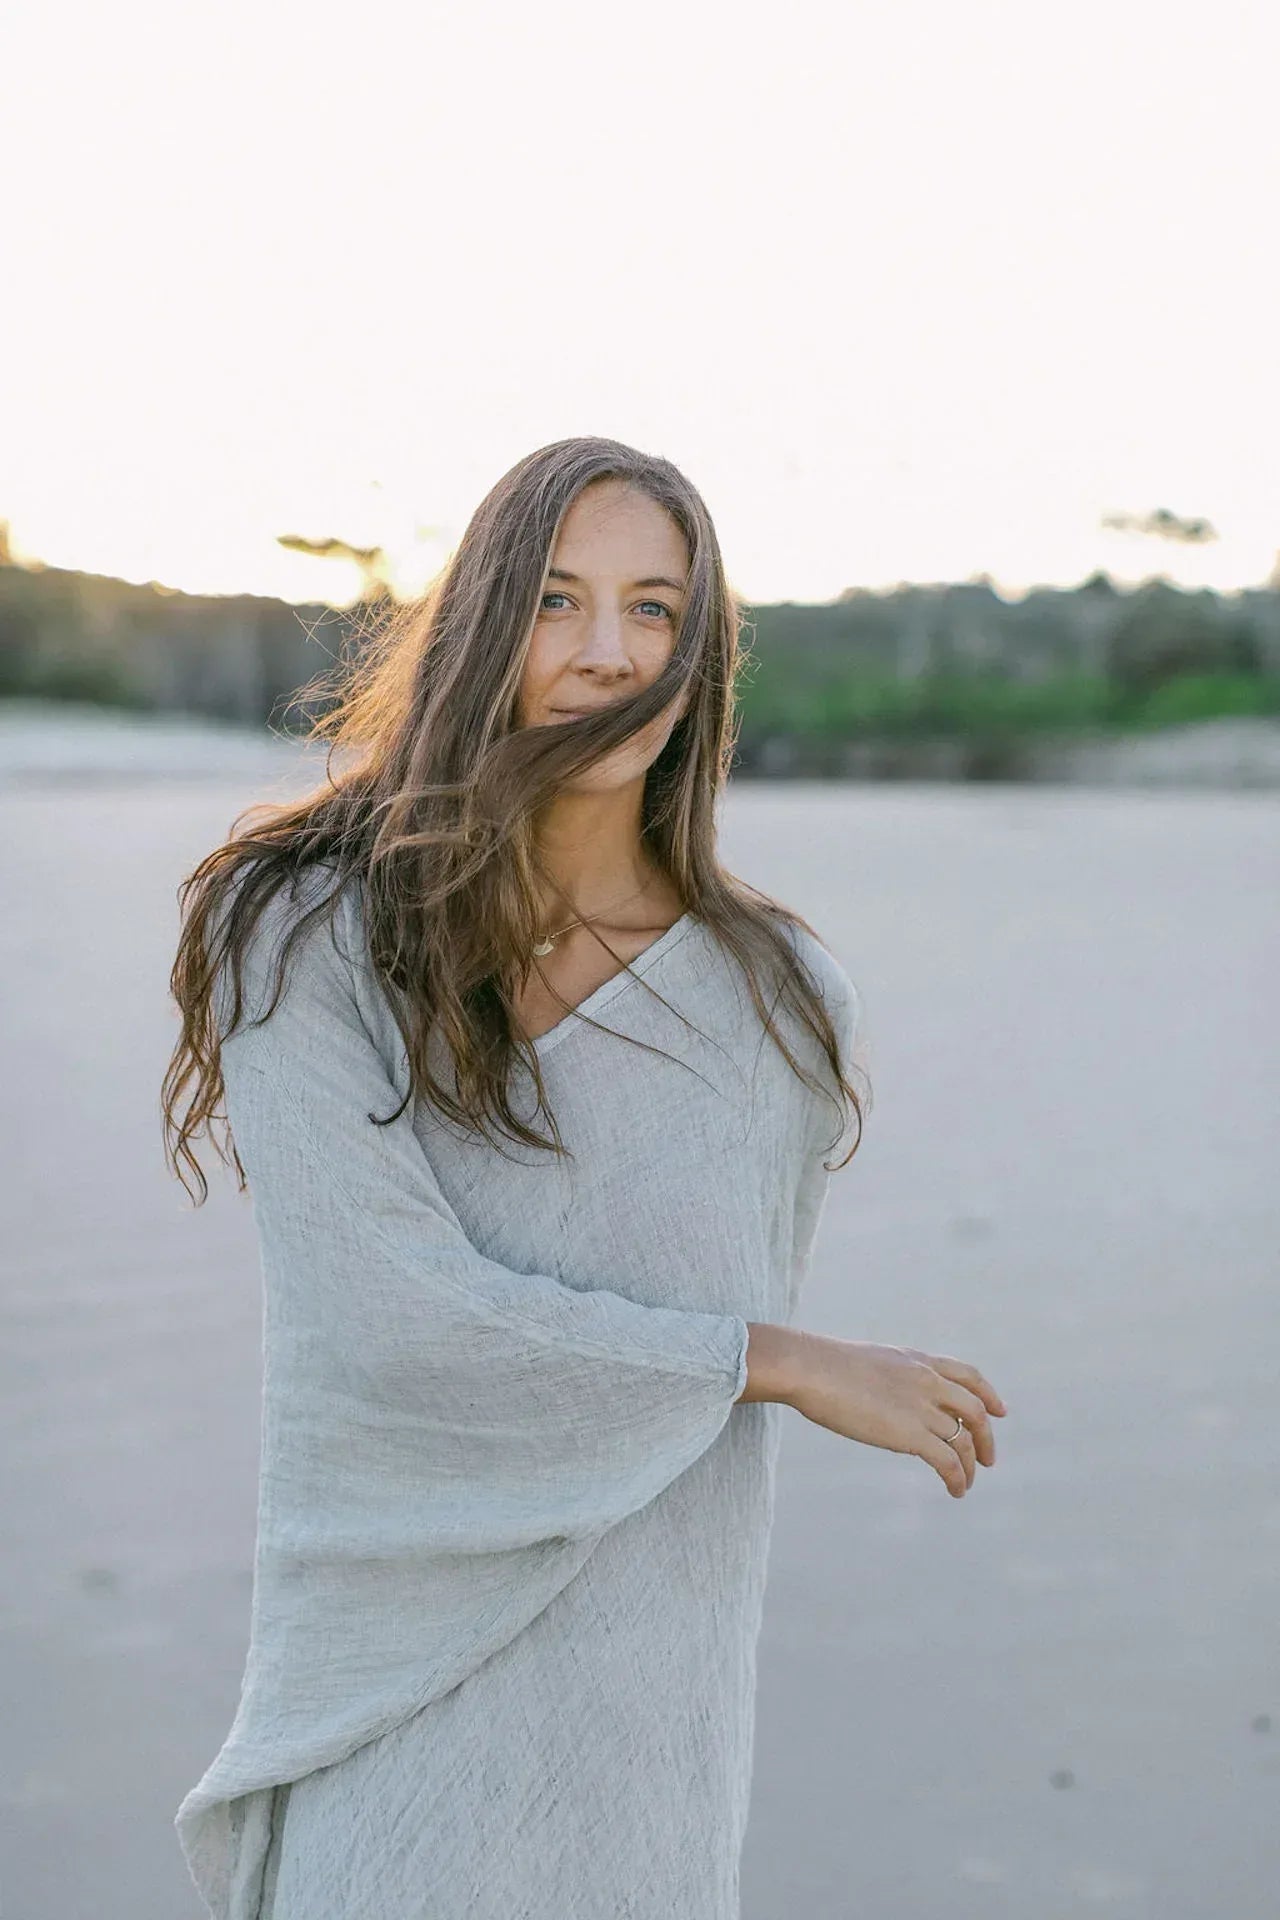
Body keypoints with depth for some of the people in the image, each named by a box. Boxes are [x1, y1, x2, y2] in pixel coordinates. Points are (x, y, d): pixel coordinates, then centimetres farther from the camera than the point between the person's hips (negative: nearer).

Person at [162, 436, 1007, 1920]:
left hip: (653, 1721, 2)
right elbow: (390, 1314, -17)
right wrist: (796, 1365, -12)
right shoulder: (306, 941, -8)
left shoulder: (785, 1009, -1)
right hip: (398, 1697, -2)